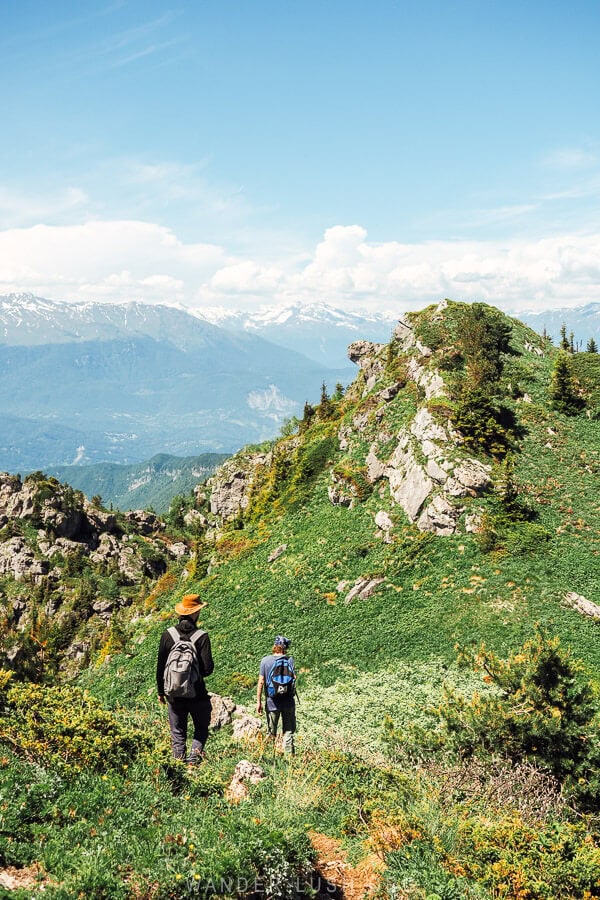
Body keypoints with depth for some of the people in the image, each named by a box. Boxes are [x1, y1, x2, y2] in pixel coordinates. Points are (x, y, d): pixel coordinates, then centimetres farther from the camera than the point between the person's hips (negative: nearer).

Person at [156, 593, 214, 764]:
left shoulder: (167, 635, -4)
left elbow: (160, 667, 0)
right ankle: (194, 758, -4)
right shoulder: (202, 637, -12)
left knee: (178, 734, 13)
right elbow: (208, 668, -14)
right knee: (201, 730, 14)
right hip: (196, 693, -2)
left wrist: (160, 691, 11)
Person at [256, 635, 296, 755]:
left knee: (271, 733, 12)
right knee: (288, 731, 10)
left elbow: (261, 682, -4)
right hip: (288, 701, 0)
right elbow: (294, 678, -5)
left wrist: (258, 702, 1)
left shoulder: (265, 660, -3)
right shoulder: (289, 660, -5)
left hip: (272, 702, 0)